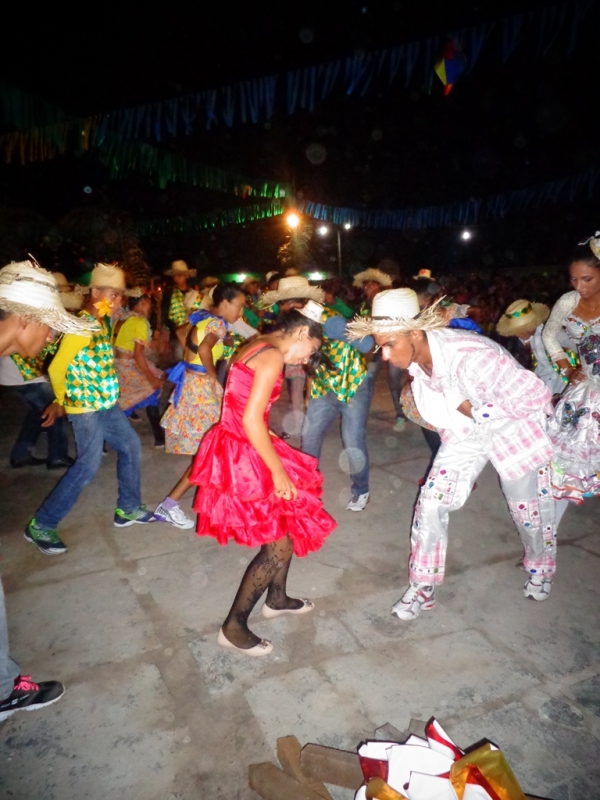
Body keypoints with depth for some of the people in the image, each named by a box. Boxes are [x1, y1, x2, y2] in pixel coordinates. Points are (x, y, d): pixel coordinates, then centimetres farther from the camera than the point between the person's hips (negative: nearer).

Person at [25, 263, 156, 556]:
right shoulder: (82, 326, -19)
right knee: (88, 465, -8)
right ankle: (41, 524, 6)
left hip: (106, 403, 9)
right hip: (86, 407, -9)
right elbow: (56, 368, -18)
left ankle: (128, 509, 27)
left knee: (131, 446, 13)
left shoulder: (102, 322, 10)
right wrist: (62, 401, 0)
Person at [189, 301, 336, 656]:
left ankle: (276, 598, 40)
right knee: (280, 545, 2)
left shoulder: (256, 347, 10)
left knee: (291, 523, 22)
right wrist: (278, 471, -18)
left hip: (238, 448, 10)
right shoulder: (273, 356, -18)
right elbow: (251, 420, -25)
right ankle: (234, 627, 16)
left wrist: (269, 439, 21)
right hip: (243, 456, -10)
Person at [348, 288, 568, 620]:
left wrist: (474, 409, -26)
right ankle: (423, 586, 14)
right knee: (430, 503, -4)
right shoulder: (414, 357, -18)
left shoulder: (468, 354, -39)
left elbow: (533, 395, -31)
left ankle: (541, 568, 46)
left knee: (526, 508, 14)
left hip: (512, 428, -4)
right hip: (465, 433, 5)